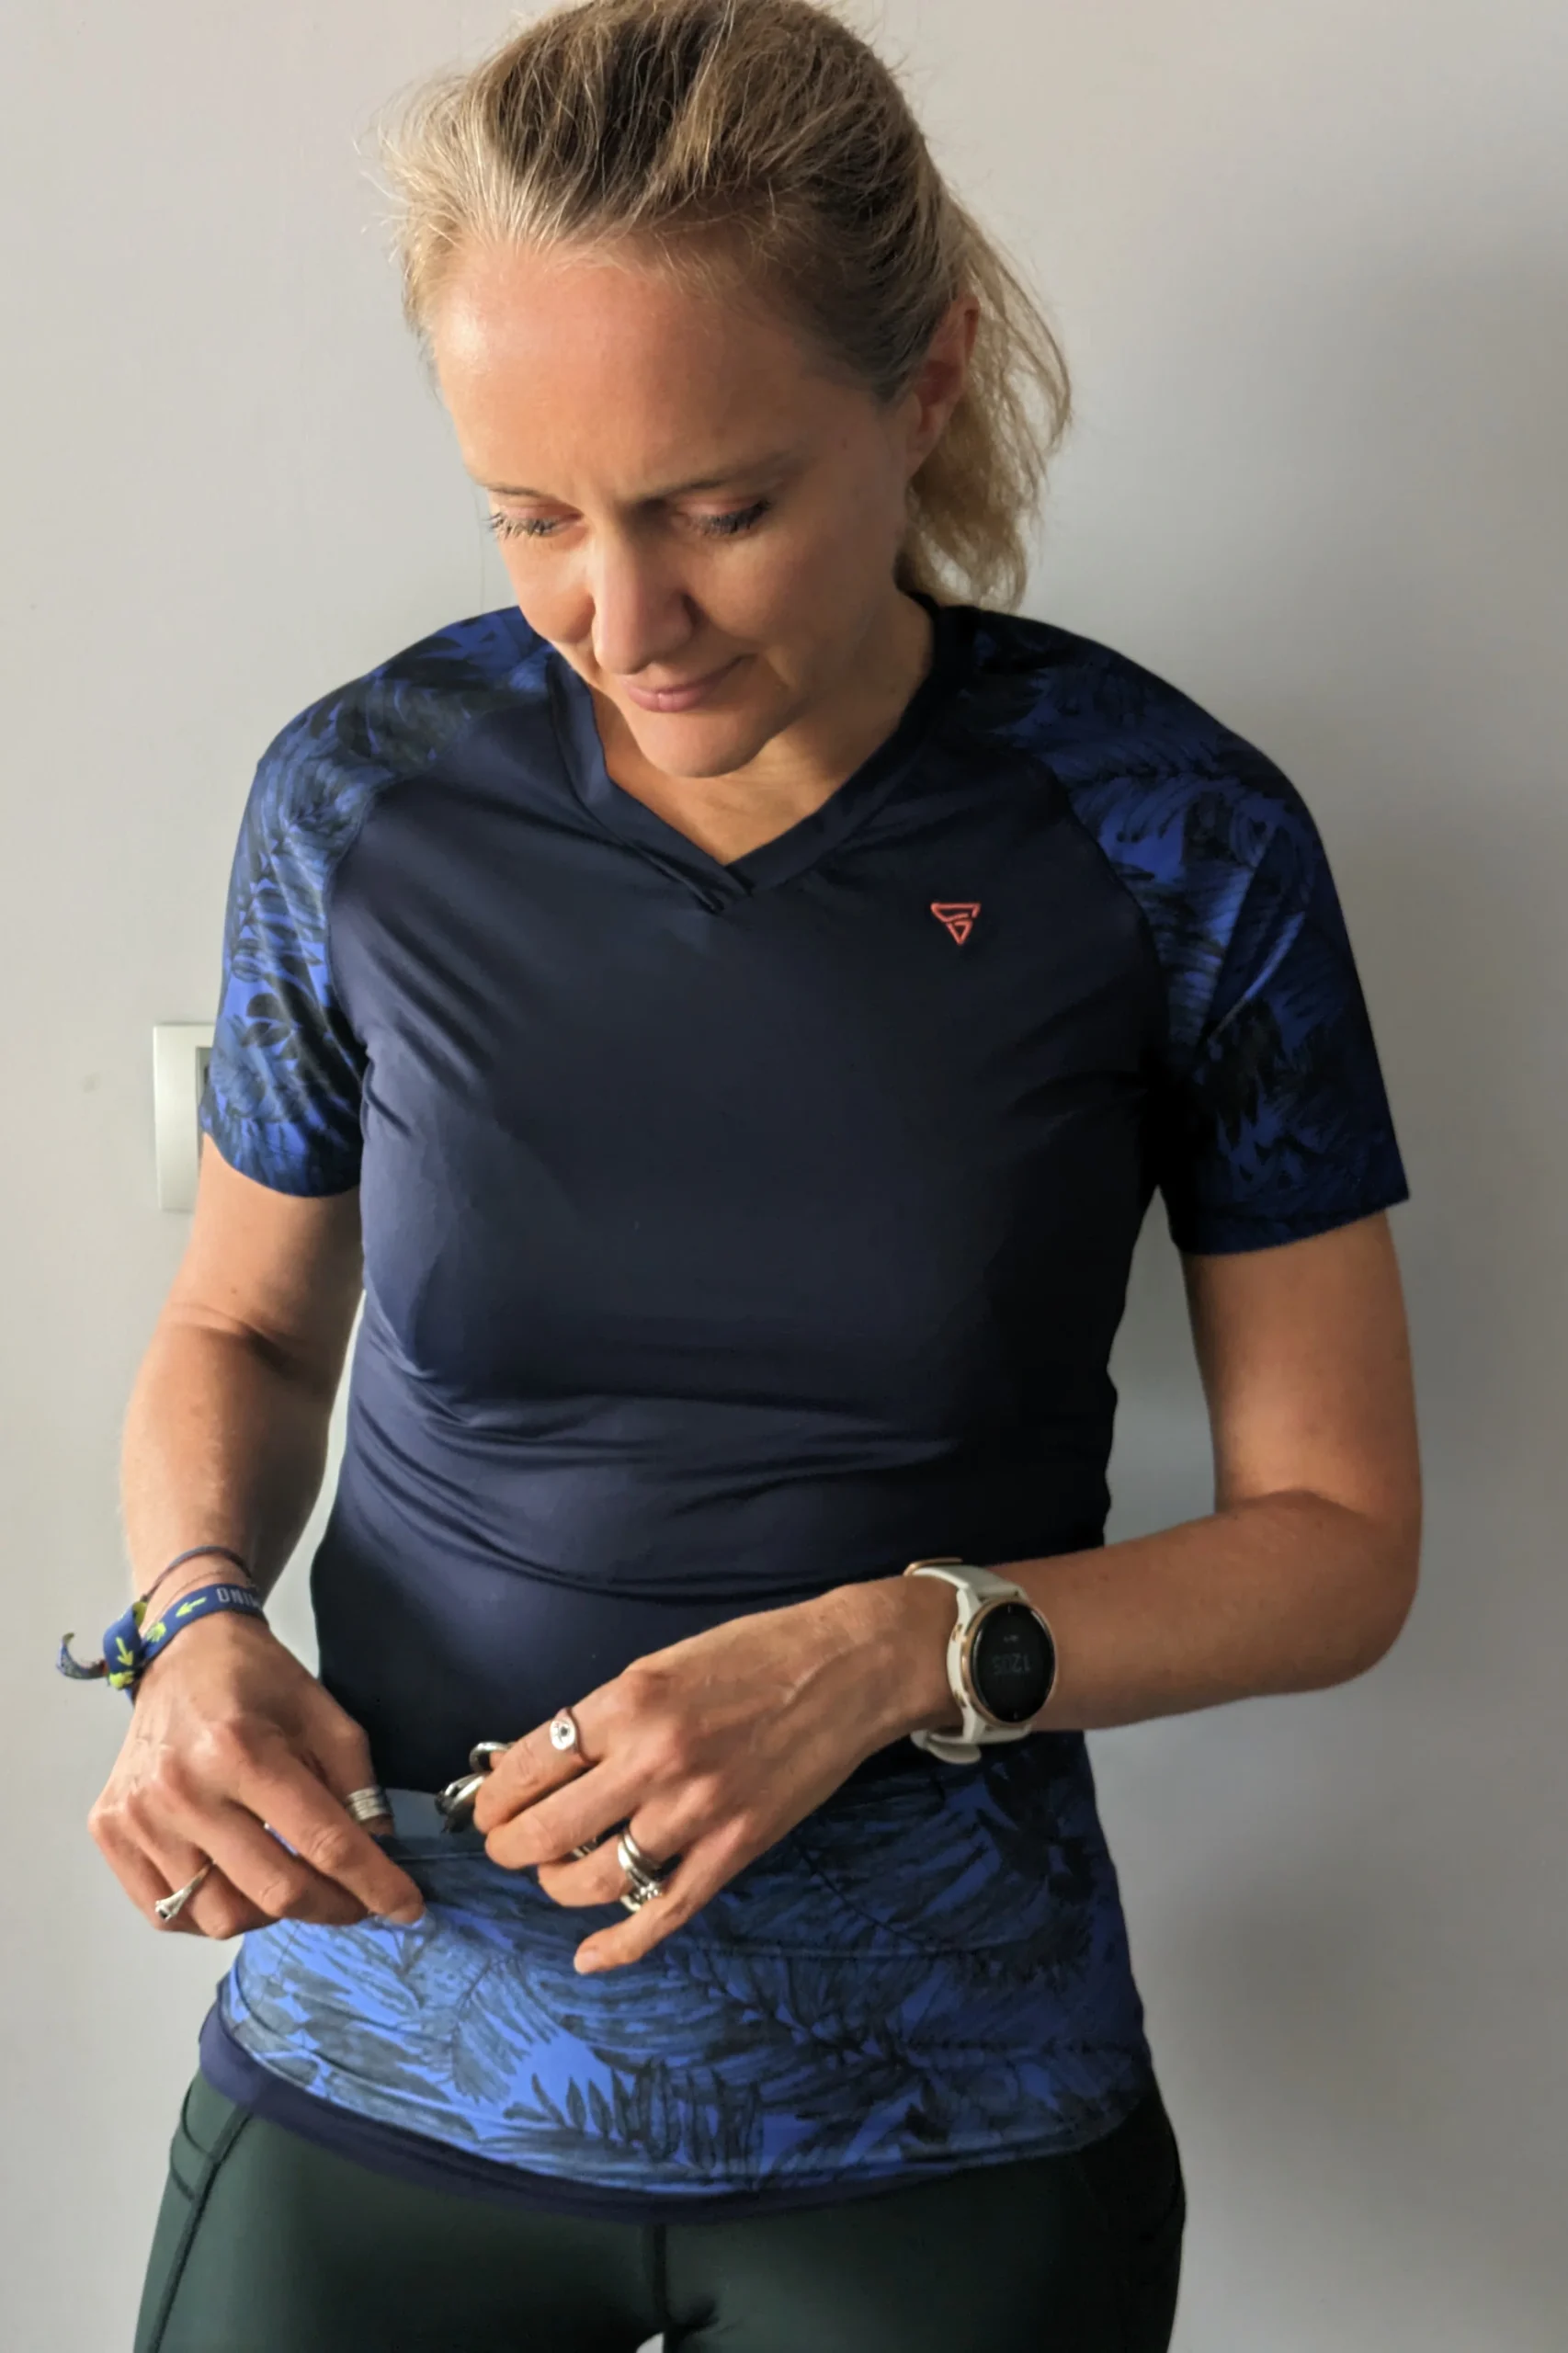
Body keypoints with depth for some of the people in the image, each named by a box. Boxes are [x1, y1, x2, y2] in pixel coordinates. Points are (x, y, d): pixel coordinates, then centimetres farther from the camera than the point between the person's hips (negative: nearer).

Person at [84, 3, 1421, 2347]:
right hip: (383, 2050, 2)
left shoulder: (1173, 837, -13)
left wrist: (903, 1653, -21)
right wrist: (195, 1615, -13)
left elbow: (1334, 1536, -5)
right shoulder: (364, 796, -8)